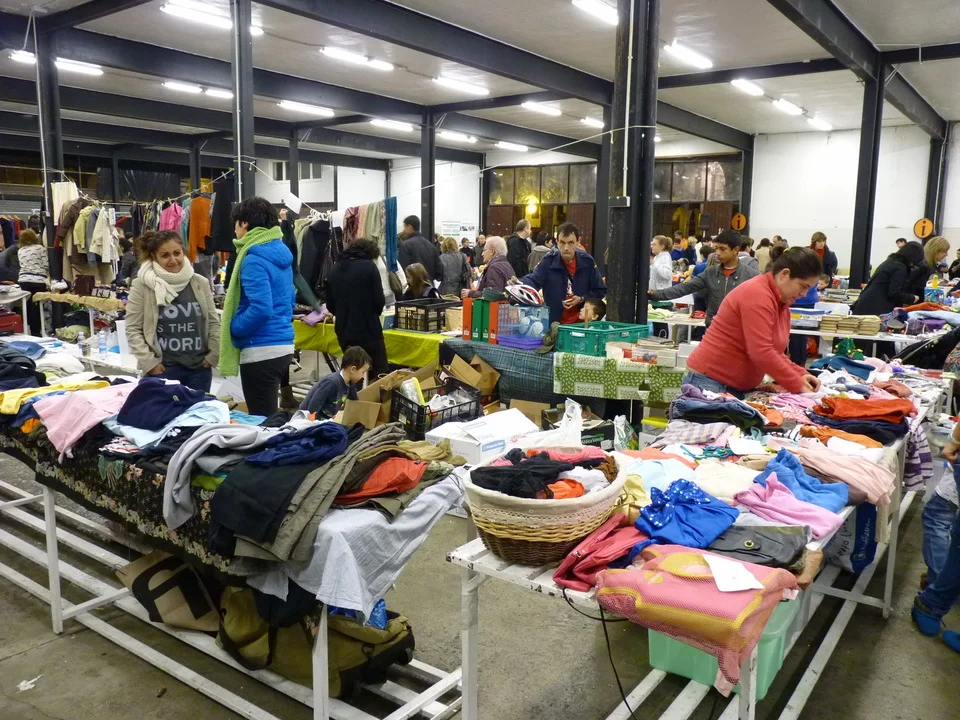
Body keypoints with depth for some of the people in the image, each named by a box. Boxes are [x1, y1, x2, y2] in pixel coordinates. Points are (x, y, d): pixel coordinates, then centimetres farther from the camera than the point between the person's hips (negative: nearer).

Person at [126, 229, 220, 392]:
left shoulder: (200, 283, 6)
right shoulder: (142, 286, -4)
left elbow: (213, 322, 11)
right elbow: (133, 330, -3)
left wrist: (214, 354, 2)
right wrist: (149, 362, -10)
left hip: (200, 367, 3)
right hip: (163, 368, -3)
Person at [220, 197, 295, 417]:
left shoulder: (253, 259, -16)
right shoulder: (281, 253, 12)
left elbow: (261, 308, -25)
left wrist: (234, 329, -10)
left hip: (261, 350, -9)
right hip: (284, 345, 9)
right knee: (270, 418, 19)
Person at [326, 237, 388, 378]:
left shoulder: (334, 270, 9)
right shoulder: (369, 266, -5)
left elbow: (330, 305, 10)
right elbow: (379, 300, -9)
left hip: (344, 332, 5)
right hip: (368, 330, -5)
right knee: (381, 374, 2)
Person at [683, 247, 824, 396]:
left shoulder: (781, 301, 11)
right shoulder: (757, 294, -18)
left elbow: (772, 353, 15)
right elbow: (761, 353, -24)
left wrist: (800, 375, 1)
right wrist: (799, 386, -17)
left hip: (738, 387, 9)